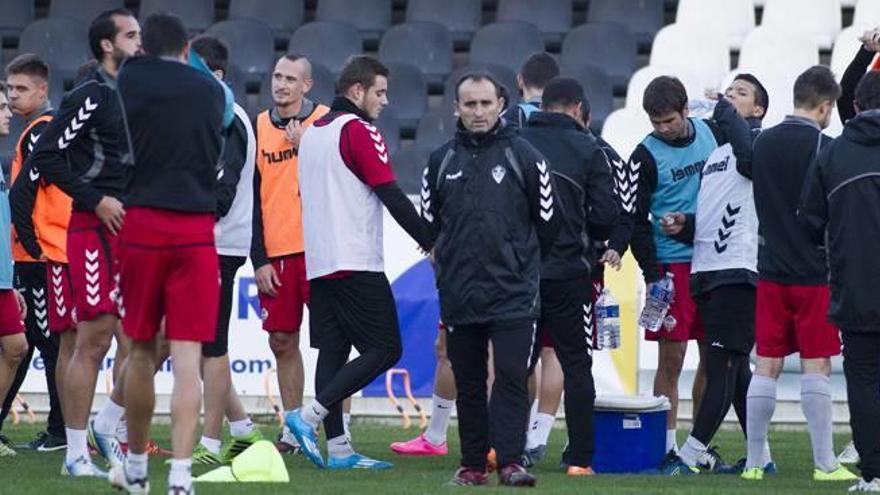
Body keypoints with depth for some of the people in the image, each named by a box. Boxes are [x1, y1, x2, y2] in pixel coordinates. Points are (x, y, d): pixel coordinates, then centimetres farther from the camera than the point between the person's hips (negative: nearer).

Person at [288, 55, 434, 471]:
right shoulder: (358, 131, -9)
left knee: (332, 349, 7)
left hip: (317, 262, 9)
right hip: (356, 262, -9)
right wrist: (431, 242, -7)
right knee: (385, 349, -6)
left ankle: (337, 447, 4)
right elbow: (392, 197, -13)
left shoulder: (312, 132, 17)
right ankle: (310, 415, -15)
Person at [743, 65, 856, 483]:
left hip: (771, 271, 5)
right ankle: (825, 464, 0)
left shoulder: (763, 143, 7)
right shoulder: (823, 147, -10)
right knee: (816, 366, -2)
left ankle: (754, 462, 6)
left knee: (766, 366, 6)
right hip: (815, 272, -5)